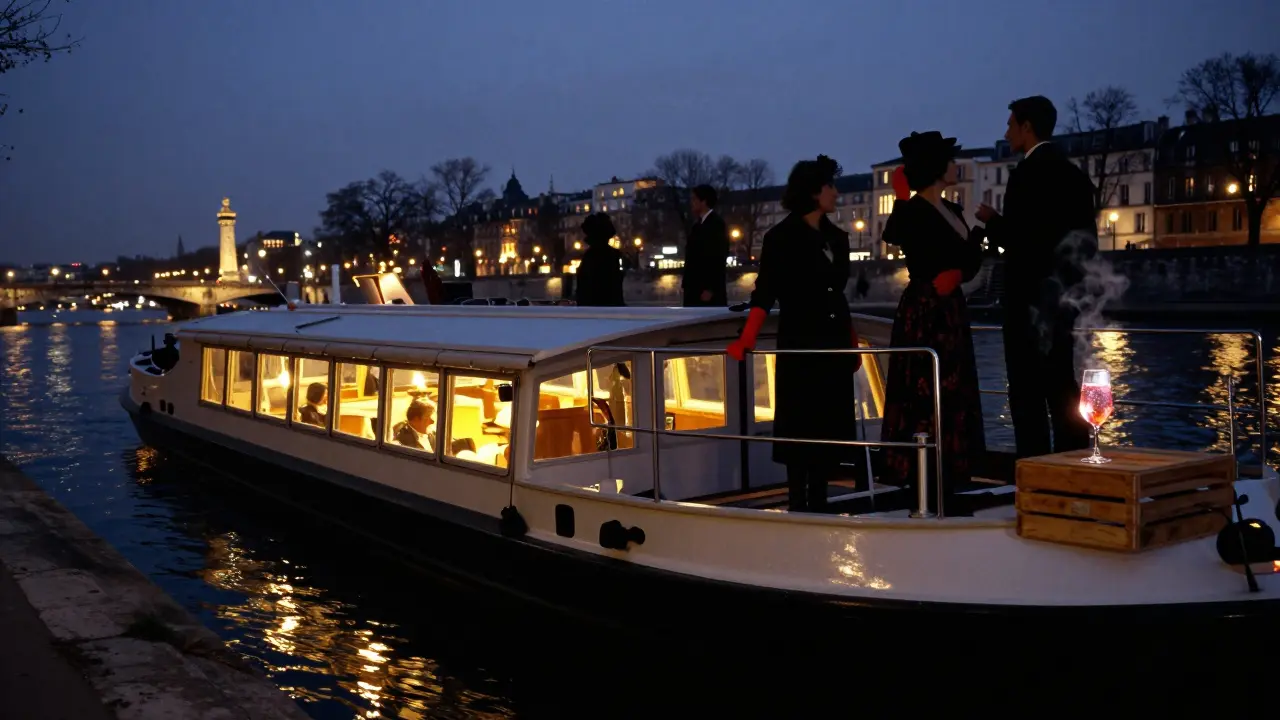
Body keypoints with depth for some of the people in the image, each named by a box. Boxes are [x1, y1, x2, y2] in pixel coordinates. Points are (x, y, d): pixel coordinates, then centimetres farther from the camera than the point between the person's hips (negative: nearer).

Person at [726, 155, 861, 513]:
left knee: (830, 425, 7)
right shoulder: (782, 237, -6)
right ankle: (797, 504, 4)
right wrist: (747, 338, -26)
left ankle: (819, 502, 15)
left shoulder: (837, 237, 12)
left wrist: (852, 342, 16)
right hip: (799, 344, -6)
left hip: (834, 345, 6)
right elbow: (765, 292, -14)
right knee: (800, 424, -3)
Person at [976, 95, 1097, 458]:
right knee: (1062, 383, 13)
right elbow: (1083, 233, 14)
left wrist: (992, 221, -2)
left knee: (1027, 390, -6)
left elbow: (1019, 239, -19)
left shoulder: (1027, 173, -13)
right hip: (1063, 292, 9)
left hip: (1031, 295, -9)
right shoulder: (1073, 172, 13)